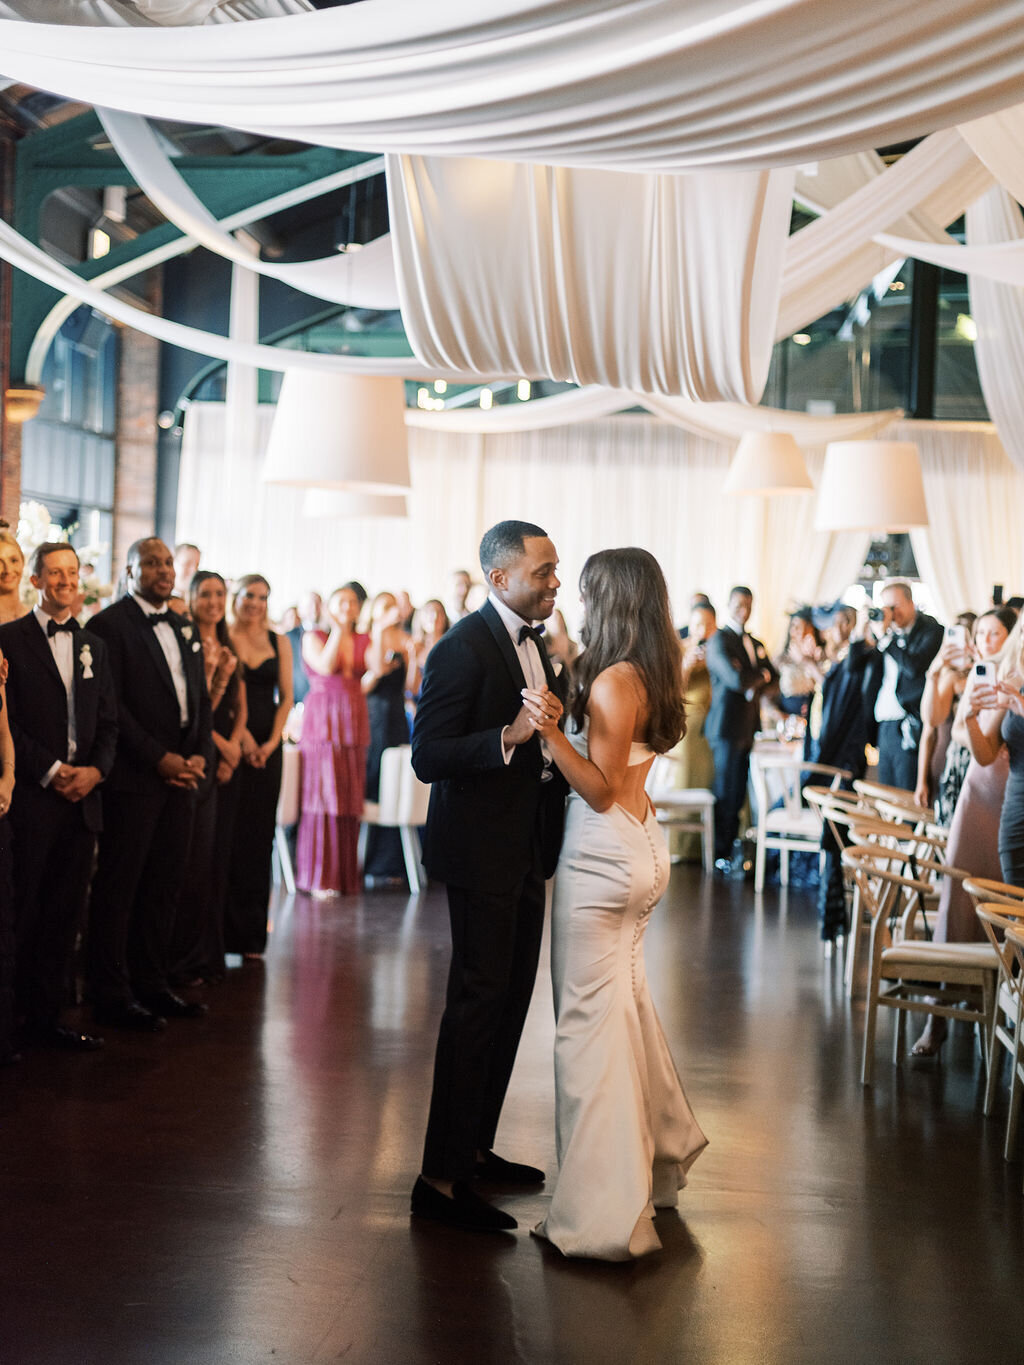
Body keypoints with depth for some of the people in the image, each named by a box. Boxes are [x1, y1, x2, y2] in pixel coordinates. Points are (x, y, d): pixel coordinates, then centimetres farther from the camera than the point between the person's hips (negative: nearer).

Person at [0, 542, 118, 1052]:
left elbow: (108, 722, 15)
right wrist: (50, 771, -12)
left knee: (66, 911, 6)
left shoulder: (94, 646, 16)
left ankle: (46, 1015, 13)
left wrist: (95, 769, -3)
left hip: (81, 798, 5)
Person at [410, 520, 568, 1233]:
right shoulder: (464, 648, -16)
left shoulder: (533, 644, 13)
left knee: (510, 1001, 15)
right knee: (478, 1004, -8)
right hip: (482, 852, -9)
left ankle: (475, 1149, 28)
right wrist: (508, 738, -33)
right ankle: (441, 1179, -1)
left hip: (527, 850, 9)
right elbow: (428, 757, -21)